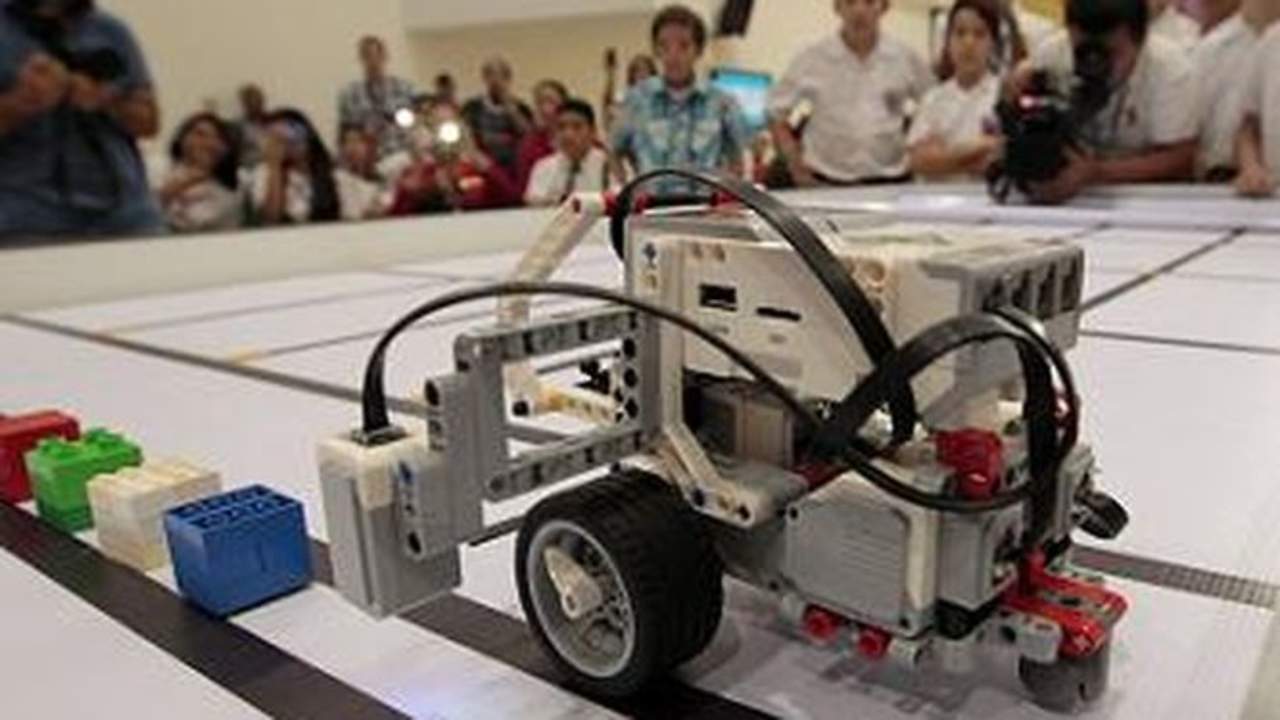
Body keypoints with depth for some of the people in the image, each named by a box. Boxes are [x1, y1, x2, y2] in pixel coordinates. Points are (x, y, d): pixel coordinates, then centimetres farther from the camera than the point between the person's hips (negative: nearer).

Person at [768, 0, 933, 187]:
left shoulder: (907, 59, 2)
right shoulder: (811, 59, -3)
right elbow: (777, 113, 4)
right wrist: (796, 166, -3)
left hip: (890, 183, 2)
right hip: (825, 183, -1)